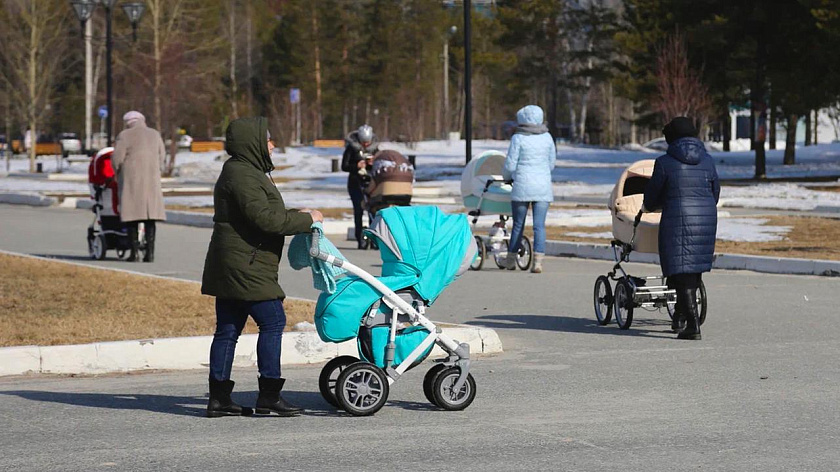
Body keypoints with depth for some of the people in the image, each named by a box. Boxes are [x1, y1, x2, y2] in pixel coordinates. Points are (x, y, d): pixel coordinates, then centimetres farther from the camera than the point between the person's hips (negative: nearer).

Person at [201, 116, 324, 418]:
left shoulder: (245, 171, 21)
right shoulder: (241, 175, -14)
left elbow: (267, 214, 27)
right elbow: (264, 218, -21)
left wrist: (296, 216, 14)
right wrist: (305, 220, -12)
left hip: (233, 265, 11)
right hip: (244, 266, -11)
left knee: (228, 330, 9)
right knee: (272, 321, -8)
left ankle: (219, 398, 10)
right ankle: (269, 395, -6)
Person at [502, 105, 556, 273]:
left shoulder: (518, 138, -6)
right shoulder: (547, 137, 5)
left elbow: (510, 164, -4)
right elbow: (552, 163, 13)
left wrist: (506, 176, 17)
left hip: (522, 185, -2)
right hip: (543, 187, 2)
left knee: (518, 225, 9)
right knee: (539, 225, 0)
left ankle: (511, 259, 20)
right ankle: (538, 261, -10)